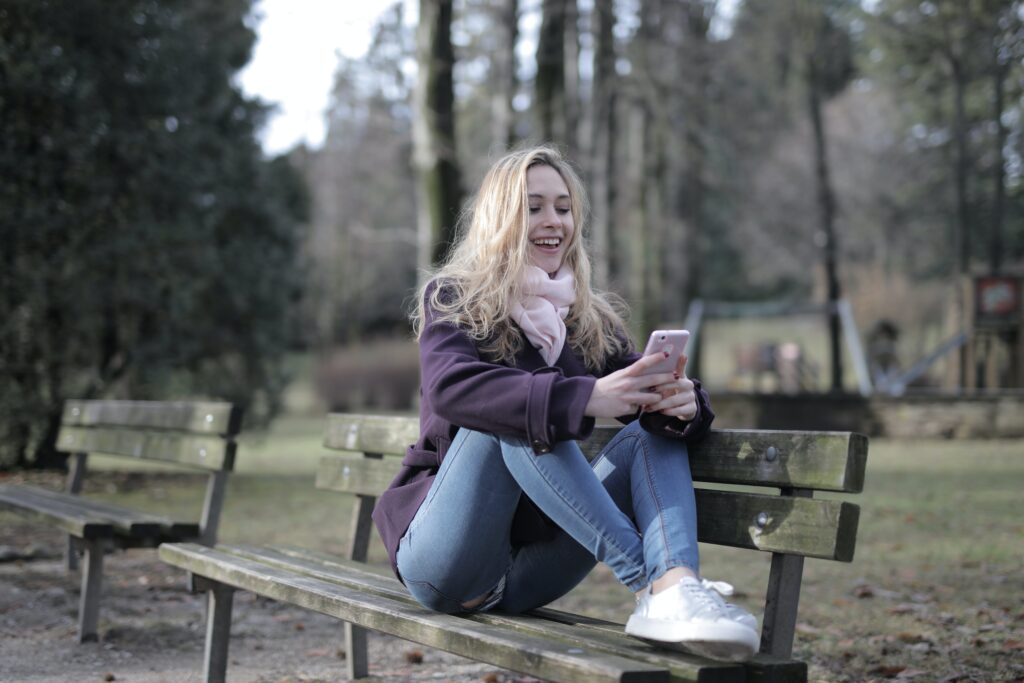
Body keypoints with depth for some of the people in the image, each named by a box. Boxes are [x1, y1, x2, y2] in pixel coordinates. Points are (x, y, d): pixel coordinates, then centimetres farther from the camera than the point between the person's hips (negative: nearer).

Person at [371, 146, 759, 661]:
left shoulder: (591, 319, 13)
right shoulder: (452, 299, -1)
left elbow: (636, 395, 1)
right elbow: (450, 387, -23)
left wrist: (682, 402, -25)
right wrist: (582, 397, -36)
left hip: (528, 573, 4)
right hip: (448, 560, -4)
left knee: (656, 429, -12)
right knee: (511, 413, -27)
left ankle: (677, 590, -42)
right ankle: (652, 580, -37)